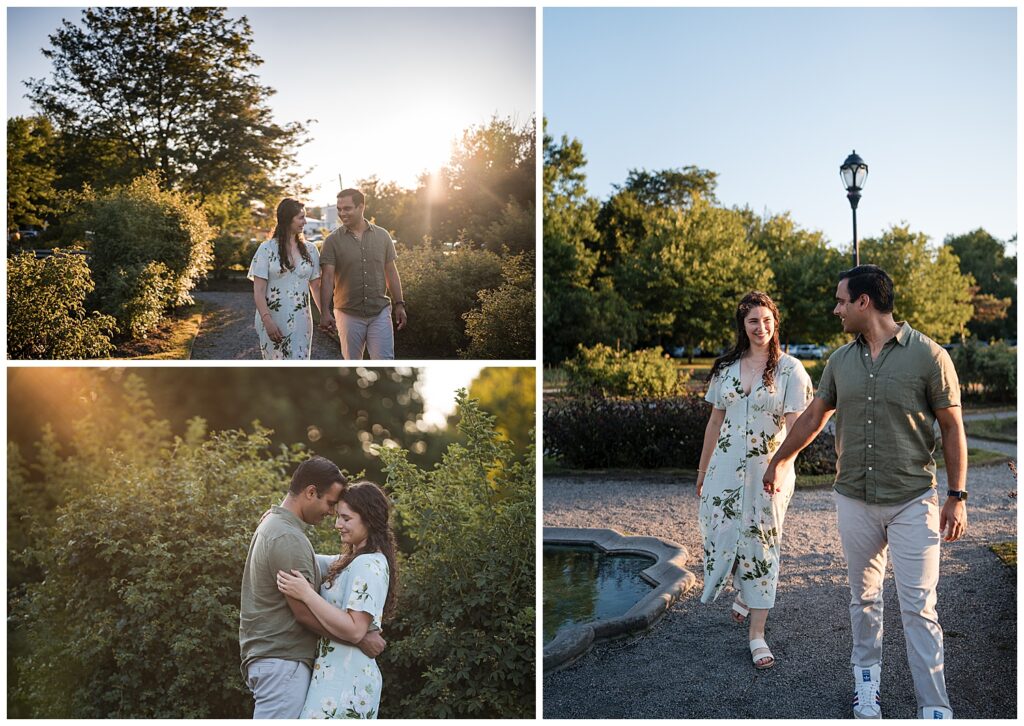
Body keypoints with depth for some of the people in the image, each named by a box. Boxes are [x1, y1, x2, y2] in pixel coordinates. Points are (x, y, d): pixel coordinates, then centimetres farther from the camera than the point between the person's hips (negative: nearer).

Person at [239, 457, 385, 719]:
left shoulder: (274, 524, 13)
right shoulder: (287, 538, -20)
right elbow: (305, 612, -20)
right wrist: (360, 638, -12)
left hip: (276, 658, 10)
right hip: (282, 661, -10)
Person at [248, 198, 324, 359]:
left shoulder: (310, 249, 6)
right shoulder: (267, 249, -4)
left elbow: (316, 287, 12)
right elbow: (259, 290, -7)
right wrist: (267, 320, -17)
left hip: (301, 321, 3)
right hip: (273, 321, -2)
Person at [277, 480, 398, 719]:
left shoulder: (368, 566, -17)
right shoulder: (353, 561, 13)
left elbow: (355, 630, -24)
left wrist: (306, 594, -25)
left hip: (345, 683, -9)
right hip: (343, 677, 9)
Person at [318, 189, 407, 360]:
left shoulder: (382, 236, 3)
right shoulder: (333, 240, -3)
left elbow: (391, 272, 8)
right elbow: (327, 278, -9)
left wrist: (399, 304, 4)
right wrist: (325, 312, -19)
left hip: (380, 312, 1)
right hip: (348, 314, 0)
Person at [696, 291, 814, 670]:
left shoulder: (789, 369, -5)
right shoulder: (728, 367, 7)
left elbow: (794, 425, -10)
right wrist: (703, 469, 13)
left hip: (767, 469, -4)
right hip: (725, 467, 4)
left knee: (761, 545, 0)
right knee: (721, 535, 7)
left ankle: (757, 634, 8)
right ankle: (743, 594, 39)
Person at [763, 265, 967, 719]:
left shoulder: (928, 355, -9)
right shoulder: (840, 361, 4)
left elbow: (952, 428, -4)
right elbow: (813, 418, 17)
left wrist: (957, 496, -7)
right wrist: (778, 462, 25)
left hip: (912, 502, -4)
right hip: (854, 501, 4)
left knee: (918, 609, -2)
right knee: (863, 598, 15)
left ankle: (934, 709, 7)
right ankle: (867, 681, 32)